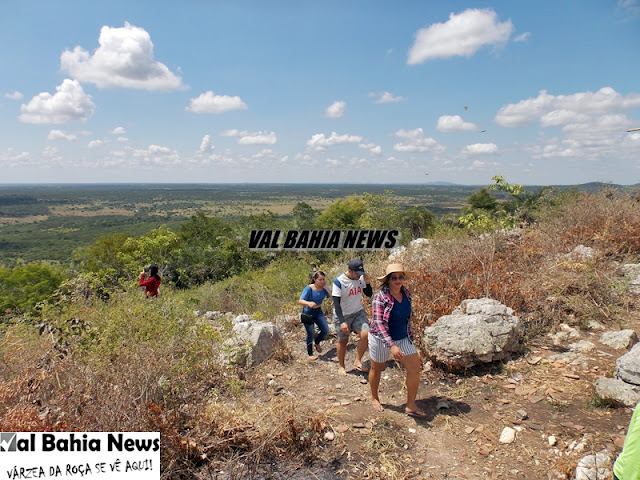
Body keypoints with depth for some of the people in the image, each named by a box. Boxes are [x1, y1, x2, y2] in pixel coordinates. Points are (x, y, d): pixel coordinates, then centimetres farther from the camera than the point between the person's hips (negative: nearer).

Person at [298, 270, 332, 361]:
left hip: (318, 311, 5)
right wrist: (308, 303, -53)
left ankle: (317, 342, 32)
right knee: (310, 334, 0)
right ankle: (310, 354, 20)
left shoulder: (324, 288, -10)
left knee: (326, 330, -1)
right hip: (308, 312, -4)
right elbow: (300, 301, -33)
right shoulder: (309, 288, -23)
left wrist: (326, 288, -24)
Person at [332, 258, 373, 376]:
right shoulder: (339, 281, -21)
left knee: (365, 334, -17)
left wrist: (367, 283, -16)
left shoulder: (361, 278, -6)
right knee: (343, 341, 9)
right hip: (342, 315, -4)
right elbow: (336, 303, -21)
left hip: (358, 312, 4)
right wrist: (342, 322, -26)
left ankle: (357, 361, 2)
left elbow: (369, 294, 4)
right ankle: (341, 366, 31)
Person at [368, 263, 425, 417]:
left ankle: (411, 406, 10)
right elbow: (379, 323, -29)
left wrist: (409, 335, 15)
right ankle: (374, 399, 41)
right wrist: (392, 345, -36)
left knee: (415, 368, -4)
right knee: (377, 369, 15)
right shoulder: (381, 297, -24)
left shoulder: (406, 293, -4)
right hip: (381, 339, -5)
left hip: (402, 338, 5)